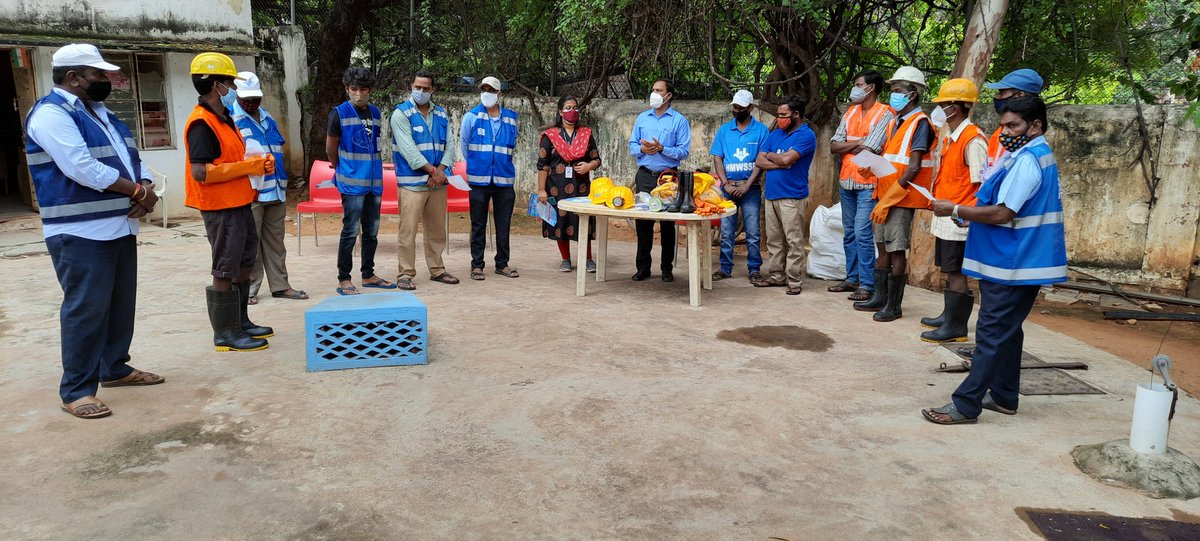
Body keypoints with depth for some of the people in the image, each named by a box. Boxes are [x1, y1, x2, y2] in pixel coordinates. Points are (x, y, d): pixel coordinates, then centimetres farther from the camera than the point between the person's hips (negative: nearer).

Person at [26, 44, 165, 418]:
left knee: (121, 304, 15)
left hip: (119, 226, 9)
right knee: (86, 310, -7)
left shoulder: (100, 112, 18)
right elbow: (82, 169, -22)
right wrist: (138, 191, -13)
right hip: (80, 232, -9)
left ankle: (115, 368, 29)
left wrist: (145, 190, -5)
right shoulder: (51, 113, -11)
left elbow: (131, 157, 16)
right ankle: (76, 391, 1)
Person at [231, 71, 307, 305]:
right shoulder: (231, 120, -4)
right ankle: (249, 288, 7)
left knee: (275, 241, 11)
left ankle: (280, 285, 17)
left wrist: (283, 185, 20)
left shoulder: (268, 119, 17)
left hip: (276, 191, 7)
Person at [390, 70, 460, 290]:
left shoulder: (441, 114, 14)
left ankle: (437, 269, 22)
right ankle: (406, 273, 2)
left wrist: (441, 170, -10)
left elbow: (449, 145, 7)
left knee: (437, 229, 12)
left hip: (437, 181, 5)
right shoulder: (401, 113, -2)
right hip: (412, 181, -5)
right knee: (408, 230, -5)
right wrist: (433, 170, -16)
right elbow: (408, 149, -12)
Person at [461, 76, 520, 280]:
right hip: (479, 179, -2)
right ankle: (477, 265, 11)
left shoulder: (510, 118, 6)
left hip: (504, 180, 2)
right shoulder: (471, 117, 0)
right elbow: (464, 144, 9)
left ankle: (502, 264, 18)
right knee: (478, 225, 4)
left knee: (504, 225, 7)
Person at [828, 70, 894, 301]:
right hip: (846, 181, 8)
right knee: (849, 233, 13)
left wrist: (846, 147, -2)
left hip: (868, 183, -7)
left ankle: (867, 284, -5)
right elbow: (833, 147, 4)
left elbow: (868, 151, -18)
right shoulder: (850, 112, 13)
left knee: (862, 234, -11)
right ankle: (852, 278, 23)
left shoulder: (885, 114, -9)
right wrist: (858, 143, -10)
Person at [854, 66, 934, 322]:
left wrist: (889, 198, -19)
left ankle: (894, 306, 5)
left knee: (897, 251, -3)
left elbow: (914, 168, -18)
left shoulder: (919, 123, -11)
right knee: (883, 248, 12)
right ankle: (879, 298, 22)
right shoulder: (895, 122, 15)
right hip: (886, 195, 8)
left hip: (902, 197, -8)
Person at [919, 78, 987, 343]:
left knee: (956, 273, -3)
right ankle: (948, 317, 30)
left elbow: (980, 184, -17)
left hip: (960, 221, -9)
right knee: (949, 270, 18)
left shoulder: (972, 140, -15)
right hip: (945, 218, 9)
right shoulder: (950, 138, 13)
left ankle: (956, 327, 5)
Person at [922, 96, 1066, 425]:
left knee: (992, 334, -9)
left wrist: (956, 210, -15)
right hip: (1022, 259, 11)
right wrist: (969, 213, 14)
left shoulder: (1026, 160, -17)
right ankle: (1004, 396, 24)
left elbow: (1002, 213, -23)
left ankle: (965, 405, -6)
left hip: (1011, 263, -11)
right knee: (1007, 331, 16)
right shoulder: (1041, 156, 16)